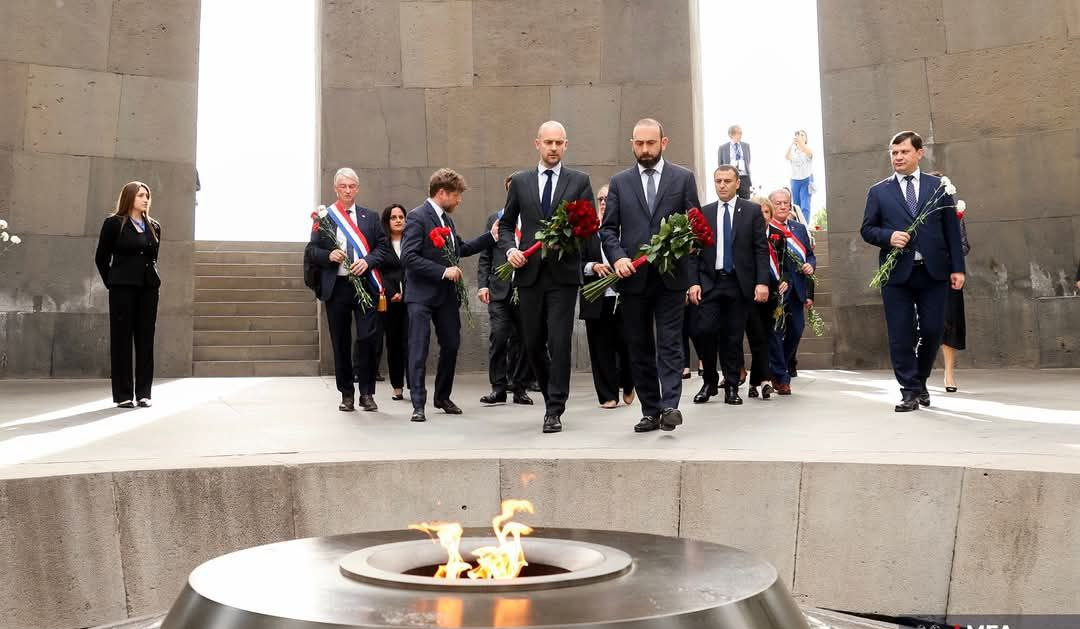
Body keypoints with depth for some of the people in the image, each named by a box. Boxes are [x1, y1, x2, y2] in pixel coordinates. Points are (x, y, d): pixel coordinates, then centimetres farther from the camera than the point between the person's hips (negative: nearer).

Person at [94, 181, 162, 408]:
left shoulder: (154, 227, 12)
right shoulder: (114, 223, 0)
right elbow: (101, 258, 4)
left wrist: (154, 279, 11)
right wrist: (112, 284, 4)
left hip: (149, 287, 4)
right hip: (122, 287, -4)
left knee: (145, 339, 3)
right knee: (122, 338, -1)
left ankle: (143, 393, 8)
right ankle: (123, 394, 3)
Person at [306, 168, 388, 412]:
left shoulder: (370, 217, 11)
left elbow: (382, 247, 8)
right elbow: (310, 250, 7)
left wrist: (368, 261, -10)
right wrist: (328, 255, -12)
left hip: (365, 285, 0)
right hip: (336, 287, 0)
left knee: (368, 338, -6)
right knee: (340, 342, 6)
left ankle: (366, 393, 6)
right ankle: (346, 394, 16)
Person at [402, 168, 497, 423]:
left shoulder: (446, 219, 14)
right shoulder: (417, 217, -12)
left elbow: (461, 249, 22)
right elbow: (408, 257, -20)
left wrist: (492, 236, 15)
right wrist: (443, 271, -21)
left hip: (447, 294, 8)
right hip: (422, 295, -8)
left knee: (451, 346, 12)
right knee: (419, 350, -6)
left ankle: (443, 397, 27)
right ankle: (418, 404, -3)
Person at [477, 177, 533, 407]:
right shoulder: (495, 219, 12)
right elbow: (485, 256, 11)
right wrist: (482, 284, 0)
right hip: (500, 289, 1)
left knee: (522, 339, 5)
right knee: (499, 336, -6)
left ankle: (519, 388, 14)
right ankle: (498, 387, 3)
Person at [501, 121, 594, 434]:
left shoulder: (579, 181, 5)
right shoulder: (520, 181, 10)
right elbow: (507, 224, 15)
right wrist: (510, 249, -4)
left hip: (563, 272, -2)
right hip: (529, 273, 3)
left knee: (559, 342, -8)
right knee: (533, 343, 9)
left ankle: (555, 411, -1)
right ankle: (553, 394, 31)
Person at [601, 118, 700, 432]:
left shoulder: (683, 178, 6)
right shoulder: (619, 182, 10)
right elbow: (608, 228, 7)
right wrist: (617, 257, -11)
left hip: (671, 276, -2)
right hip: (633, 276, 2)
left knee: (669, 342, -8)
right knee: (639, 347, 6)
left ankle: (670, 406, -10)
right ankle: (650, 411, 13)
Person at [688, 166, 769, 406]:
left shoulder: (752, 211, 5)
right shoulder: (703, 213, 10)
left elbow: (761, 249, 1)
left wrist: (762, 282, -9)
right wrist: (693, 282, -4)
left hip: (740, 284, -1)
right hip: (710, 283, 1)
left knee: (734, 337, 3)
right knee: (704, 331, -11)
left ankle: (731, 387, 14)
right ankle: (710, 381, 8)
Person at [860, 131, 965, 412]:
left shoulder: (939, 186, 9)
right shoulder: (879, 191, 8)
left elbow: (952, 229, 9)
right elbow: (867, 229, 9)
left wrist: (957, 268, 3)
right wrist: (888, 236, -12)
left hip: (933, 271, 1)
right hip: (896, 273, 0)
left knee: (933, 330, 2)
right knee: (900, 335, -2)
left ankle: (920, 381, 25)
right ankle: (910, 391, 6)